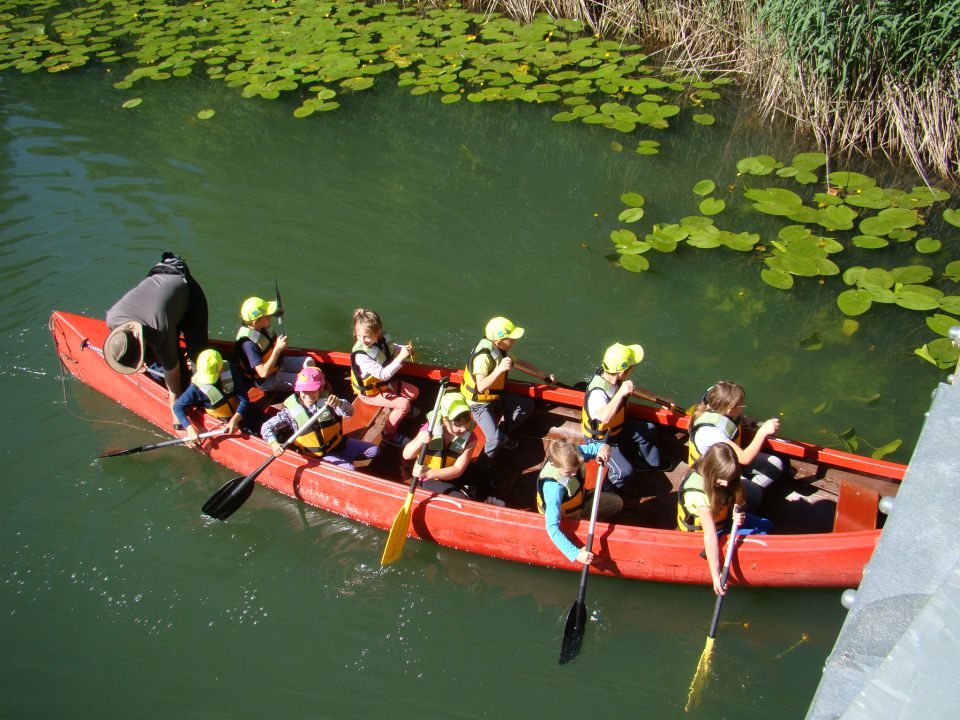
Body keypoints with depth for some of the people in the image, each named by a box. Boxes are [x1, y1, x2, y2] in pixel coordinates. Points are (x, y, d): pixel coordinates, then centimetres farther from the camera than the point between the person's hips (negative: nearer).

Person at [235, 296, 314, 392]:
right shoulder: (248, 344, -33)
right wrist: (278, 349, -36)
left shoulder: (261, 328, -9)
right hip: (266, 381, -9)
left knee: (308, 362, 3)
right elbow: (263, 373, -35)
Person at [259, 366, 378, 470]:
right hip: (319, 454, -4)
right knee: (348, 469, -24)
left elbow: (349, 411, -25)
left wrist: (339, 403, -48)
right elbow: (267, 427, -17)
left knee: (373, 450, 4)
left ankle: (346, 458, 20)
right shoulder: (291, 411, -18)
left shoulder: (326, 400, -13)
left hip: (339, 443, 4)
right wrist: (274, 443, -37)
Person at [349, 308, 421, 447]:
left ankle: (398, 409, 34)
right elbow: (383, 374, -38)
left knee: (414, 392, 6)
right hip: (369, 392, -7)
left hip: (384, 383, 7)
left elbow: (393, 348, 10)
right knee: (404, 404, -17)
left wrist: (405, 349, -10)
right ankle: (388, 434, 1)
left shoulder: (382, 340, -15)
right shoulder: (361, 356, -35)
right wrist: (400, 357, -41)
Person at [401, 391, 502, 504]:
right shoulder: (431, 428, -22)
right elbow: (406, 455, -18)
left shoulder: (470, 438, -17)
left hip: (452, 475, 4)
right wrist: (420, 441, -40)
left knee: (488, 476, -16)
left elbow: (458, 470, -24)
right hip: (431, 481, -3)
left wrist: (428, 473, -39)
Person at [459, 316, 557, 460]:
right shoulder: (483, 357, -31)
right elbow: (481, 387, -40)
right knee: (495, 440, -24)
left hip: (495, 397, 8)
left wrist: (545, 377, 13)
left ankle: (503, 433, 15)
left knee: (528, 405, 4)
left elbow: (520, 364, 10)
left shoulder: (501, 350, -5)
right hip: (479, 404, -8)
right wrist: (499, 369, -48)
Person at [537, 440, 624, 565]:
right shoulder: (554, 488, -45)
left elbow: (595, 447, -12)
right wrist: (576, 554, -53)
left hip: (580, 501, 6)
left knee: (617, 502, 9)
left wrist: (604, 448, -38)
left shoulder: (572, 457, -29)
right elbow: (552, 528, -47)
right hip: (566, 519, -5)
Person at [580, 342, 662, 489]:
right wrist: (621, 393, -62)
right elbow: (605, 417, -62)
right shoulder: (597, 393, -41)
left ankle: (649, 463, 37)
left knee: (649, 429, 11)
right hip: (601, 439, -8)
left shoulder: (613, 377, -16)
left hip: (616, 427, 8)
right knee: (624, 470, -23)